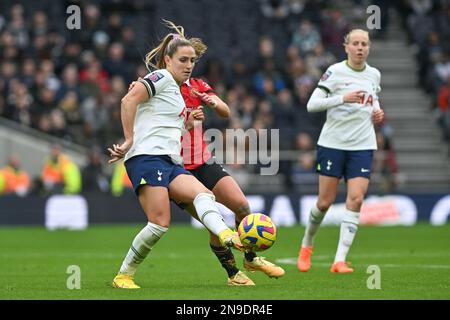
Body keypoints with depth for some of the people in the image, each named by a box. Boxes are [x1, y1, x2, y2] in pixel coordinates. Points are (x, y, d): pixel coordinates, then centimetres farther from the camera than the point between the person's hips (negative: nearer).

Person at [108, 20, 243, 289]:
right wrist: (129, 141, -14)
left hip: (171, 164, 8)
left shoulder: (175, 89, 27)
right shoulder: (162, 77, 0)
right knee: (160, 223, -18)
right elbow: (129, 100, -16)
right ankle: (123, 276, -5)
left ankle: (227, 236, -47)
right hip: (148, 158, -8)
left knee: (203, 194, -20)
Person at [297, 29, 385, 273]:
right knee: (325, 202, 1)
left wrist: (377, 112, 6)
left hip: (362, 146, 3)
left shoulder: (374, 75, 8)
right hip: (333, 142, -3)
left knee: (356, 198, -13)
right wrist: (343, 98, -23)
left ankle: (340, 260, -12)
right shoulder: (335, 72, -6)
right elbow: (311, 104, -12)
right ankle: (306, 245, 29)